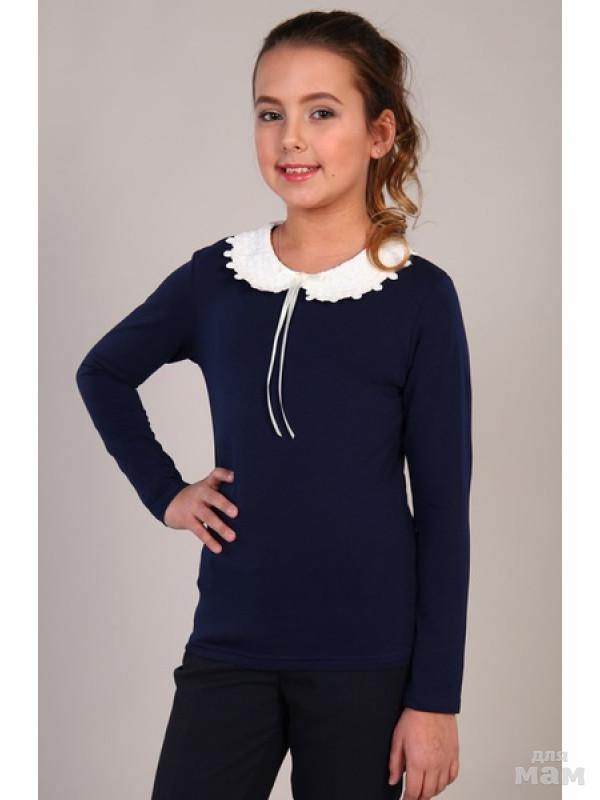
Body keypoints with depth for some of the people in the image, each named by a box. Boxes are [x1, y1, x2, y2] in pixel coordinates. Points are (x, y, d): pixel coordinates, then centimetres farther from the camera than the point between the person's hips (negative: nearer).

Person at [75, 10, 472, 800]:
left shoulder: (418, 297, -6)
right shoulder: (216, 277, 2)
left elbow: (443, 507, -5)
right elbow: (104, 374, 21)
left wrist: (436, 697, -6)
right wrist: (164, 492, 7)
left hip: (369, 660, -2)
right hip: (229, 648, 2)